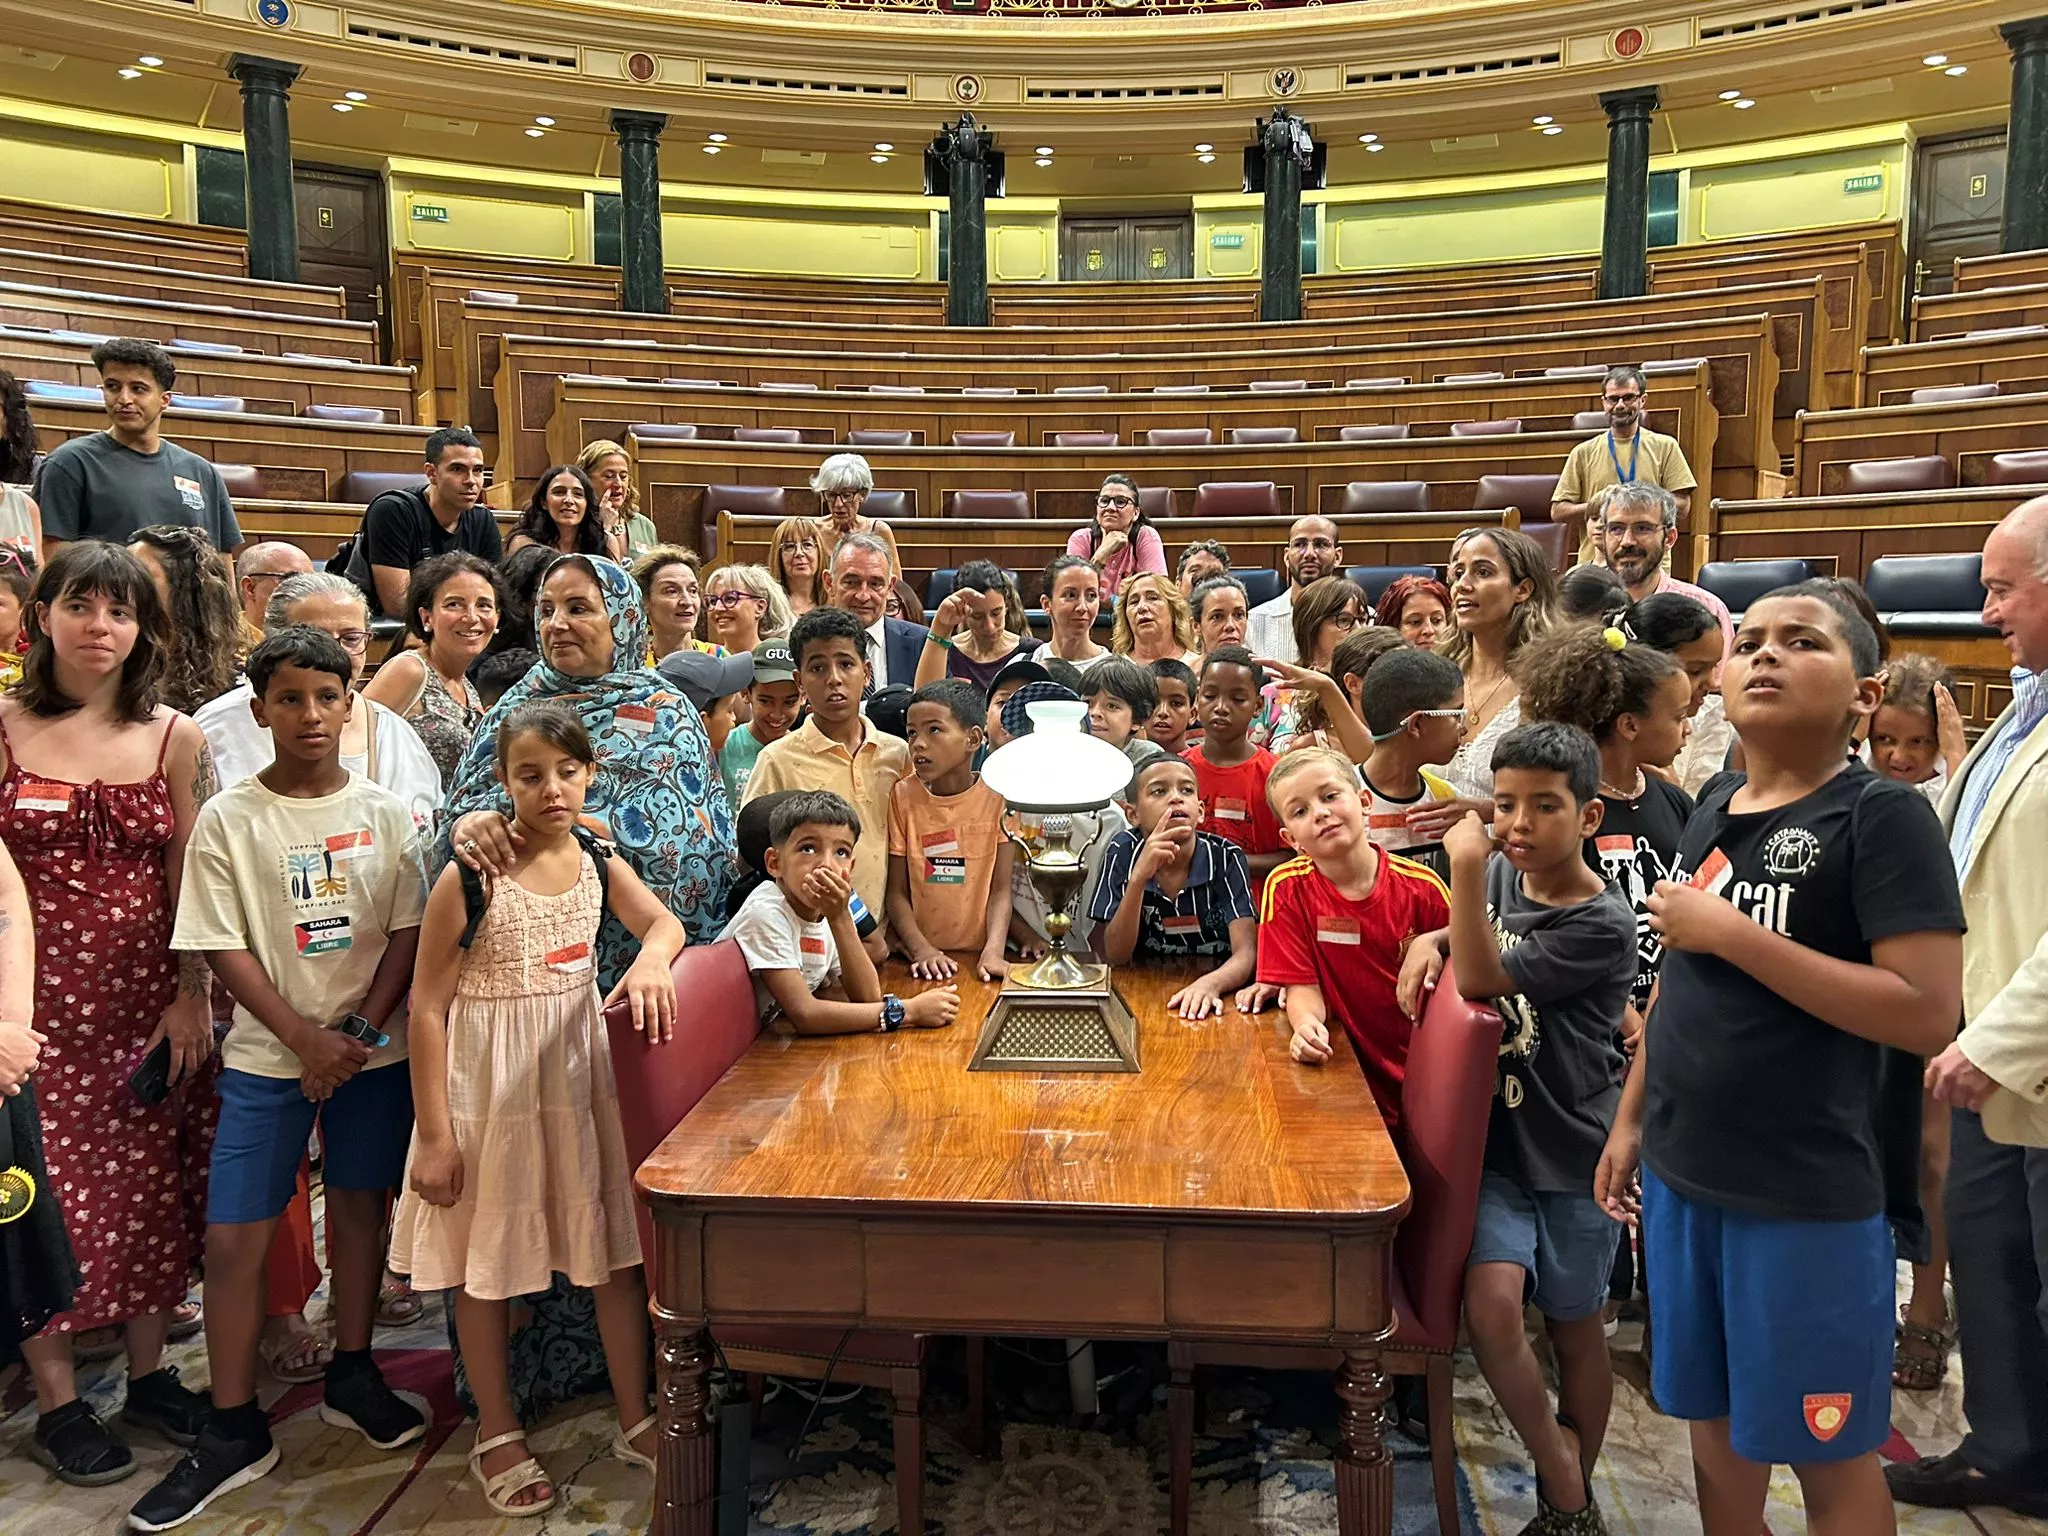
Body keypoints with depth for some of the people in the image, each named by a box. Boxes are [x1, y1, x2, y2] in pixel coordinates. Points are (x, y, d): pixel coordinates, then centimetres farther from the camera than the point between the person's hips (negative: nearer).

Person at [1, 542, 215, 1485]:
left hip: (145, 999, 2)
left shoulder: (175, 739, 2)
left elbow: (192, 879, 3)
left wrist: (193, 995, -1)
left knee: (148, 1184, 10)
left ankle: (148, 1372, 26)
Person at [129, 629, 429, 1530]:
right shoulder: (228, 819, -4)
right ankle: (233, 1433, 14)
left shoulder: (383, 813, 0)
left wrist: (360, 1030, -11)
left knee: (359, 1207, 12)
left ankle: (352, 1377, 31)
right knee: (233, 1237, -1)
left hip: (374, 1048, 2)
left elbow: (409, 931, 0)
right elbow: (223, 948, -6)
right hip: (268, 1053, -1)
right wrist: (306, 1038, -14)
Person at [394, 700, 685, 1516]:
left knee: (617, 1245, 11)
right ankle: (497, 1435, 32)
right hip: (490, 1080, -4)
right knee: (486, 1258, 11)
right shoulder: (471, 875, -16)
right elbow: (428, 1006, -13)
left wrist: (652, 958, -30)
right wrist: (434, 1134, -13)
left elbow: (663, 921, -3)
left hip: (583, 1067, 5)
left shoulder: (599, 861, -2)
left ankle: (636, 1419, 29)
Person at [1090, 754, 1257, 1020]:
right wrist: (1139, 877, -25)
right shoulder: (1122, 853, -7)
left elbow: (1247, 952, -16)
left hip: (1216, 997, -1)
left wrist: (1211, 983, -38)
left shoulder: (1225, 858, -9)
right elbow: (1115, 958, -11)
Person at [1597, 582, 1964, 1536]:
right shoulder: (1711, 807, 6)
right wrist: (1630, 1121, 14)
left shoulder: (1882, 817, -13)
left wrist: (1734, 933, -22)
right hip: (1682, 1174, 6)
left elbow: (1929, 1014, -22)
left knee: (1825, 1451, 10)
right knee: (1714, 1422, 19)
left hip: (1808, 1195, -6)